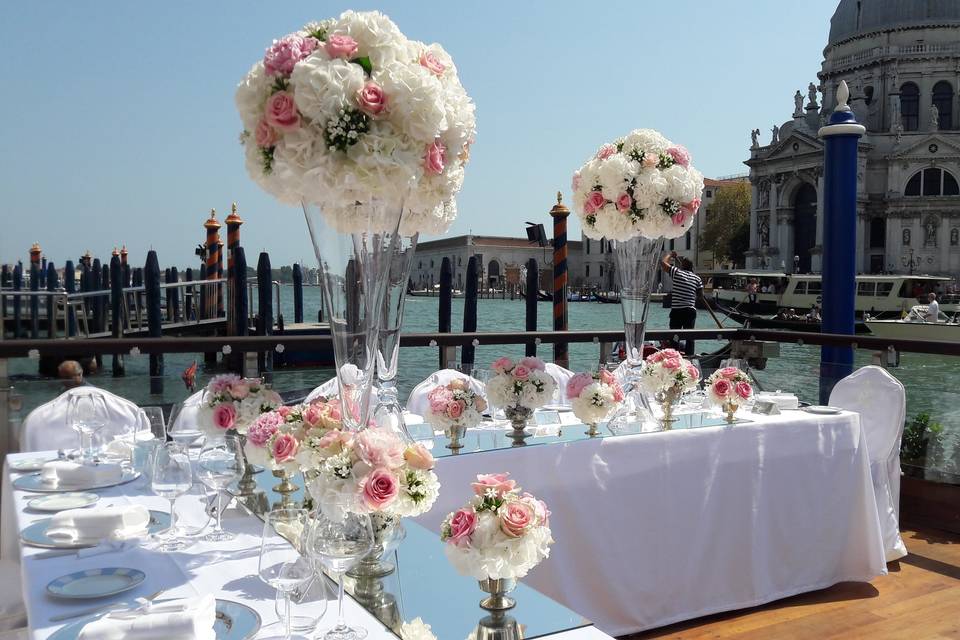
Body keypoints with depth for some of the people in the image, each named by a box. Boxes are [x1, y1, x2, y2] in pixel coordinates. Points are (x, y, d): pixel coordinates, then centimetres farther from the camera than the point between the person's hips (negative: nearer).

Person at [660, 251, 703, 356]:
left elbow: (663, 263, -4)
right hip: (691, 311, 3)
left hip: (676, 310, -3)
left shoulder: (677, 272, -4)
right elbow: (701, 295, 8)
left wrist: (670, 254, 12)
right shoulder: (697, 278, 7)